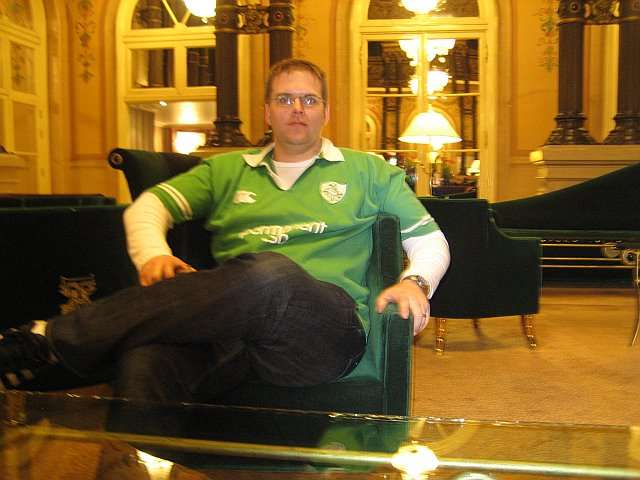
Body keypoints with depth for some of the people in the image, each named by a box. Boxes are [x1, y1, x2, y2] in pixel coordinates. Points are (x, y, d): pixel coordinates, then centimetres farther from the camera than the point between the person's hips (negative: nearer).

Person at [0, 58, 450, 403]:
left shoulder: (367, 171, 22)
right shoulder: (228, 170, 27)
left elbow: (431, 240, 22)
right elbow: (147, 206, 21)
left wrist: (415, 282, -1)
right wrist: (153, 254, -3)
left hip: (328, 329, 0)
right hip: (227, 324, 1)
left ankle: (54, 337, -30)